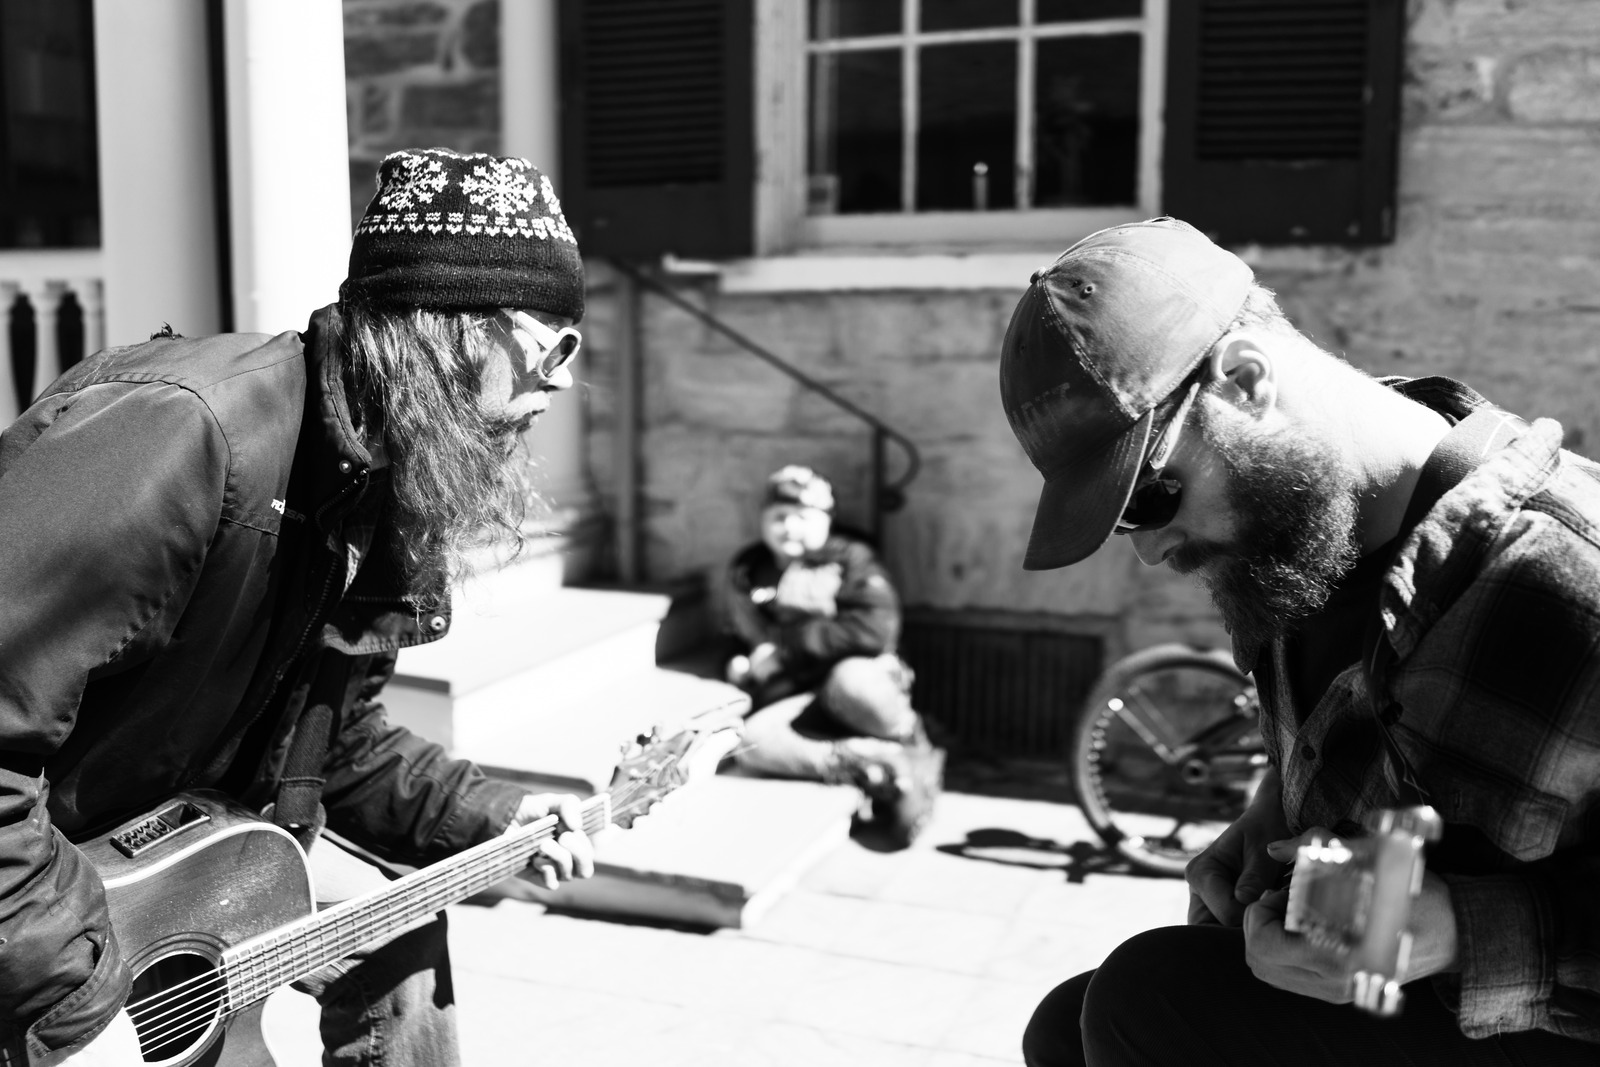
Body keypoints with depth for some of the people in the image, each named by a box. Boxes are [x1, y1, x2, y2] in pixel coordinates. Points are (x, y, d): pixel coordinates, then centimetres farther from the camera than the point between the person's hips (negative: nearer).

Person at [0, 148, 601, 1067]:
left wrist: (485, 818, 1)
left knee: (396, 935, 14)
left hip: (171, 836, 8)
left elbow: (330, 735, 11)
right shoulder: (179, 434, -32)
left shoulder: (386, 486, -2)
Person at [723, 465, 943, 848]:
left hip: (858, 678, -3)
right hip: (794, 700, 3)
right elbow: (754, 643, 10)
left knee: (851, 680, -40)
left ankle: (915, 751, -10)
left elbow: (875, 632, -15)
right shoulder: (746, 572, 12)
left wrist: (786, 643, -13)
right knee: (752, 740, -30)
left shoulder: (850, 558, 0)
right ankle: (886, 767, -29)